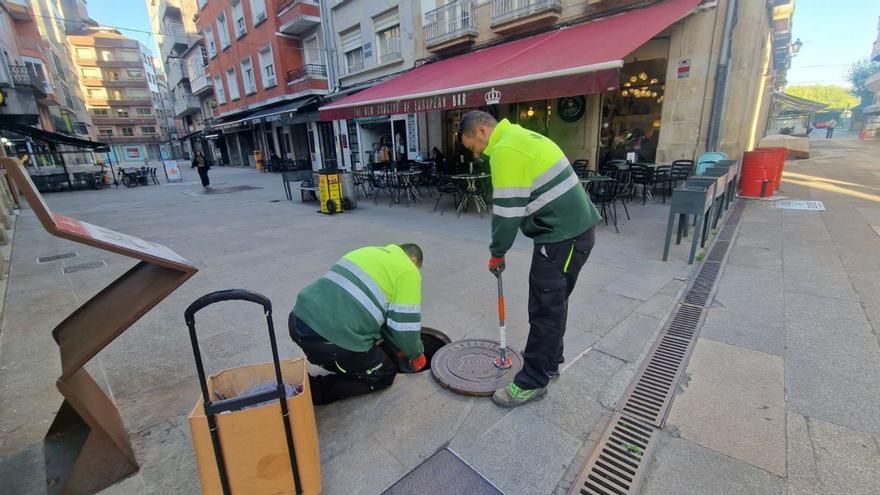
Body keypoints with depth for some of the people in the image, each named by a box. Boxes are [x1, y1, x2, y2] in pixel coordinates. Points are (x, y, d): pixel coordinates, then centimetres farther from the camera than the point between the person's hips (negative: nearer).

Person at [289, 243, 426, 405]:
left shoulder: (370, 252, 22)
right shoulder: (408, 271, -1)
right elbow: (405, 328, -3)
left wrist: (396, 349, 35)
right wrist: (416, 356, 20)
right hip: (334, 340, -9)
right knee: (385, 375, 15)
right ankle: (313, 389, 5)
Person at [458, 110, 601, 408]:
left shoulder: (504, 150, -15)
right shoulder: (520, 137, 18)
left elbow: (508, 210, -16)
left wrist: (497, 253, -2)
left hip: (563, 235, -10)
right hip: (574, 228, 10)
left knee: (545, 309, -1)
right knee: (552, 303, 19)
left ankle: (532, 382, 13)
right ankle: (549, 362, 35)